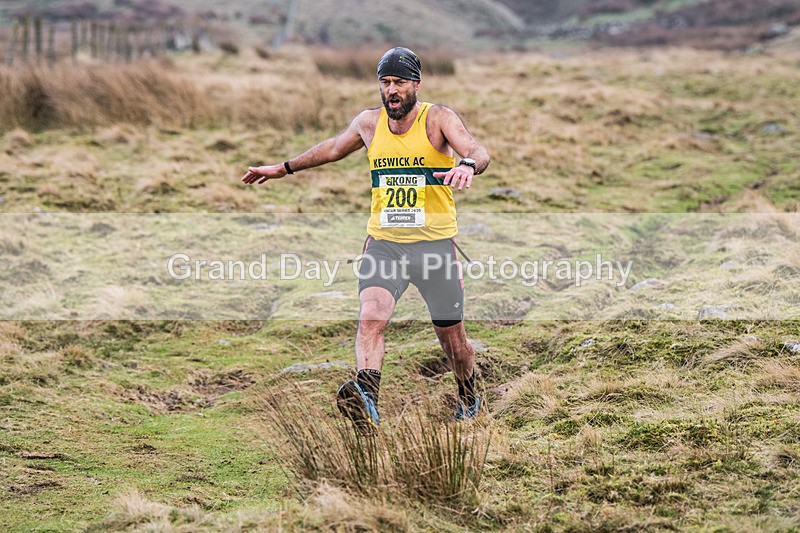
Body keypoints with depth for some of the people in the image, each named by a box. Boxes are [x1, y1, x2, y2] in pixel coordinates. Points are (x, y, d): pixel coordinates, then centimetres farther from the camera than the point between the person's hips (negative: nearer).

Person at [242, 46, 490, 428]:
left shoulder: (438, 119, -6)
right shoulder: (369, 122, 6)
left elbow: (478, 152, -21)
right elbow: (333, 148, 26)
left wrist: (468, 164, -45)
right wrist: (284, 168, 33)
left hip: (436, 242, -2)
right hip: (383, 242, 2)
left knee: (452, 339, 9)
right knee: (370, 317, -25)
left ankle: (469, 397, 37)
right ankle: (366, 400, -40)